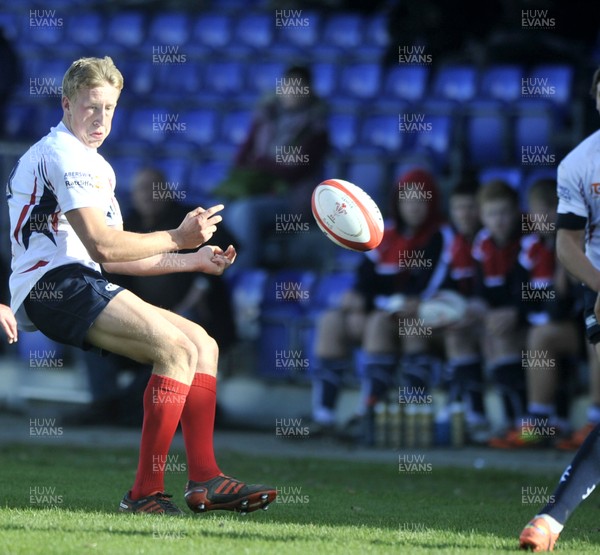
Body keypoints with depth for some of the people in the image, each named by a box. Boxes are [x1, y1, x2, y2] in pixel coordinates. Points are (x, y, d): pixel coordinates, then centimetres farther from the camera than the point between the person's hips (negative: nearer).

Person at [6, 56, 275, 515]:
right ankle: (146, 492, -25)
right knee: (177, 348, -24)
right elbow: (102, 244, -17)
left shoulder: (98, 167, 25)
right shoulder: (60, 154, -9)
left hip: (81, 287, 10)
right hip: (53, 286, -10)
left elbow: (114, 256, 24)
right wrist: (177, 238, -13)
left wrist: (192, 261, 19)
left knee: (203, 344, 6)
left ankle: (205, 479, 1)